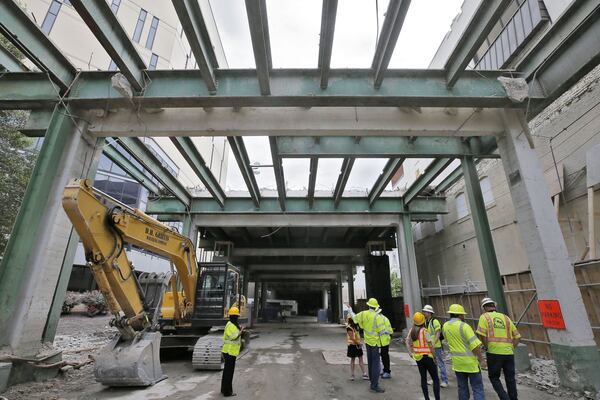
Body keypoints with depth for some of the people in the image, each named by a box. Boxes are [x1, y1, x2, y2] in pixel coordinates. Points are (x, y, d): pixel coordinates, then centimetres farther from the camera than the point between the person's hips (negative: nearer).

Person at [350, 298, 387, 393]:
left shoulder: (363, 314, -4)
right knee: (376, 363, 0)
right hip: (375, 341, -6)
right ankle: (374, 385, 1)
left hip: (367, 341, 6)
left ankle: (372, 379, 35)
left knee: (370, 361, 20)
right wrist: (382, 319, -5)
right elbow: (381, 330, -20)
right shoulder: (377, 317, -21)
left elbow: (354, 317, 11)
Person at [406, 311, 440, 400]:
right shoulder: (424, 331, -17)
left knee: (423, 378, 16)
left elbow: (407, 341, 4)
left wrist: (411, 353, 9)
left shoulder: (412, 330, 0)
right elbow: (430, 345, -16)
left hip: (418, 357, 5)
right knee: (435, 379, 7)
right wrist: (434, 357, -6)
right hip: (427, 356, -5)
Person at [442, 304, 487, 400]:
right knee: (477, 387, 5)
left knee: (462, 387, 16)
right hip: (470, 361, -5)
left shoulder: (445, 326, 2)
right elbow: (475, 345, -18)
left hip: (457, 361, 5)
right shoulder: (464, 326, -17)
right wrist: (481, 359, -11)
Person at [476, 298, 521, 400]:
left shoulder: (485, 317, -1)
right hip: (509, 353, 5)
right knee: (510, 378, 18)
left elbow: (482, 335, -12)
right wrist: (511, 348, 14)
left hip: (494, 352, -4)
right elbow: (517, 336, 11)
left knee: (494, 377, 11)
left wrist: (487, 347, 1)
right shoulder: (506, 317, 13)